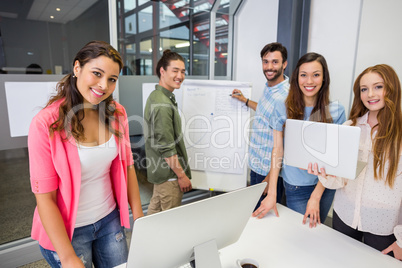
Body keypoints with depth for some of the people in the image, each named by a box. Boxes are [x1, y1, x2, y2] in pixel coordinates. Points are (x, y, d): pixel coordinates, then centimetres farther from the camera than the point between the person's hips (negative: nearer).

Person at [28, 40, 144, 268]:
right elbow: (44, 196, -17)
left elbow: (127, 167, 1)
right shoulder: (46, 124, -19)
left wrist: (139, 218, -1)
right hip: (67, 230, -3)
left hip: (110, 220, 4)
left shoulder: (117, 114, -7)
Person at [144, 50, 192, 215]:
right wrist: (182, 175, -16)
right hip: (169, 173, -10)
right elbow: (166, 147, -24)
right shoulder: (163, 105, -22)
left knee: (155, 208, 23)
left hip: (159, 170, 10)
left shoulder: (156, 96, 10)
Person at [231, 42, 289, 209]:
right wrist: (245, 100, 32)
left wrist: (271, 177, -20)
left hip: (270, 170, -8)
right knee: (253, 212, 22)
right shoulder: (268, 87, 6)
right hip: (256, 165, 8)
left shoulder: (287, 96, -23)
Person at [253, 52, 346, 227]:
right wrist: (272, 194, -10)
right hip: (296, 186, -1)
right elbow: (277, 150, -7)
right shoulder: (283, 109, -9)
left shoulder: (336, 111, -7)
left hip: (325, 185, 2)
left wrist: (316, 197, -10)